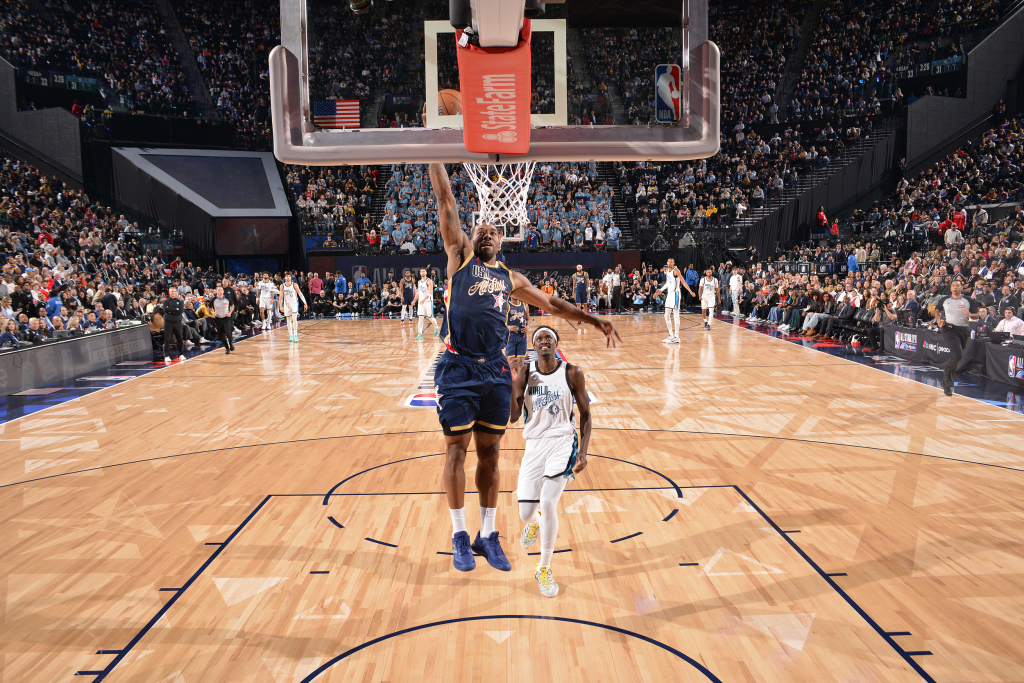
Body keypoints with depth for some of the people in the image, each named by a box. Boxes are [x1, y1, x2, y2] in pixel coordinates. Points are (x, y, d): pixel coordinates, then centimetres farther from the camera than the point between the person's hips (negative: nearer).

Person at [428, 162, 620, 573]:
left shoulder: (511, 278, 18)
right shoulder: (460, 257, 8)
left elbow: (551, 304, 24)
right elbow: (446, 203, 4)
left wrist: (594, 320, 19)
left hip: (496, 370, 4)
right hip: (459, 368, -3)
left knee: (490, 451, 8)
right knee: (457, 448, 2)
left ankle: (487, 534, 20)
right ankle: (459, 534, 14)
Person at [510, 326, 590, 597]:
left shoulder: (572, 373, -3)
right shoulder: (525, 374, 1)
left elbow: (585, 414, 3)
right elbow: (513, 417, -4)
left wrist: (583, 451, -7)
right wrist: (512, 381, -16)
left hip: (563, 442, -2)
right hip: (534, 444, 3)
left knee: (547, 503, -19)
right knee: (525, 512, 2)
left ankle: (544, 569, 3)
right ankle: (535, 524, 45)